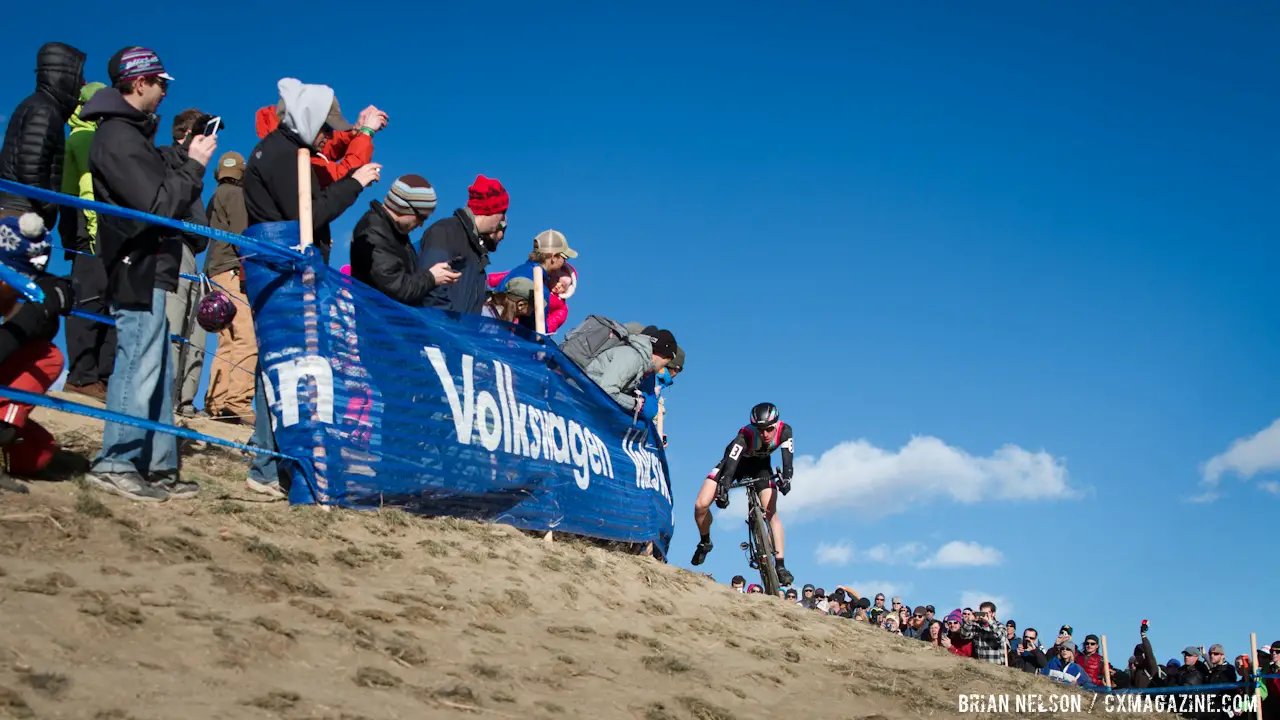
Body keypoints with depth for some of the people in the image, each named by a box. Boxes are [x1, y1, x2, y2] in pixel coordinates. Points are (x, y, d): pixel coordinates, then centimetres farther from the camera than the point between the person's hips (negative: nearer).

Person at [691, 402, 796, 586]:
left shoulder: (784, 431, -29)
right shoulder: (745, 434, -38)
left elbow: (787, 458, -35)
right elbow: (731, 462, -46)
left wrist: (786, 478, -55)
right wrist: (723, 490, -59)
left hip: (760, 465, 2)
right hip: (736, 462, -2)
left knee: (771, 512, -17)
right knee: (701, 505, -15)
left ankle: (780, 565, -15)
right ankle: (705, 542, 13)